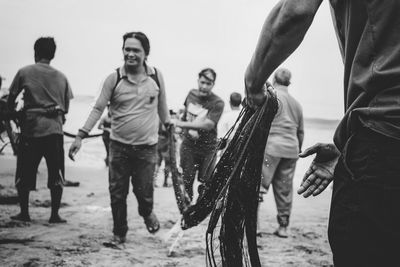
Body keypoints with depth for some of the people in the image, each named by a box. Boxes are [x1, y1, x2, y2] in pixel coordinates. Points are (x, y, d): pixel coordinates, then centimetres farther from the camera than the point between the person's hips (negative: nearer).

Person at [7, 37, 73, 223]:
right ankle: (55, 215, 7)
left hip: (31, 128, -2)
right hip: (55, 129, 2)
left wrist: (12, 110, 24)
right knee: (56, 175, 7)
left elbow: (10, 100, 4)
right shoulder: (61, 77, 10)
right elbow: (66, 108, 11)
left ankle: (24, 213, 15)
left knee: (24, 174, 11)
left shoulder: (25, 73, 1)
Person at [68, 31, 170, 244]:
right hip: (119, 146, 0)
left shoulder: (156, 76, -2)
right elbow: (98, 109, -5)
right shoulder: (114, 79, -6)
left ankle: (147, 213, 36)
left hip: (147, 147, 0)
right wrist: (81, 136, -11)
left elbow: (162, 106, 13)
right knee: (117, 193, 4)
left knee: (144, 191, 1)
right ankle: (119, 233, 23)